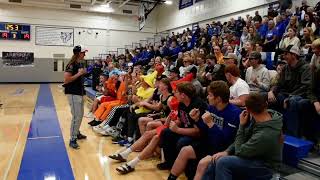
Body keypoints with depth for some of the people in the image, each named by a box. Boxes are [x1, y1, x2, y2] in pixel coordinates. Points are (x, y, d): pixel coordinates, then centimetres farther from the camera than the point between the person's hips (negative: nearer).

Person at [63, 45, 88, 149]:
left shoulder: (79, 64, 12)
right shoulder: (72, 64, -16)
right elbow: (66, 80, -23)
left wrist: (83, 73, 9)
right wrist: (79, 73, -22)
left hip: (80, 93, 10)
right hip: (73, 93, -10)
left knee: (80, 115, 19)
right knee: (76, 116, -9)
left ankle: (77, 133, 35)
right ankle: (72, 139, -1)